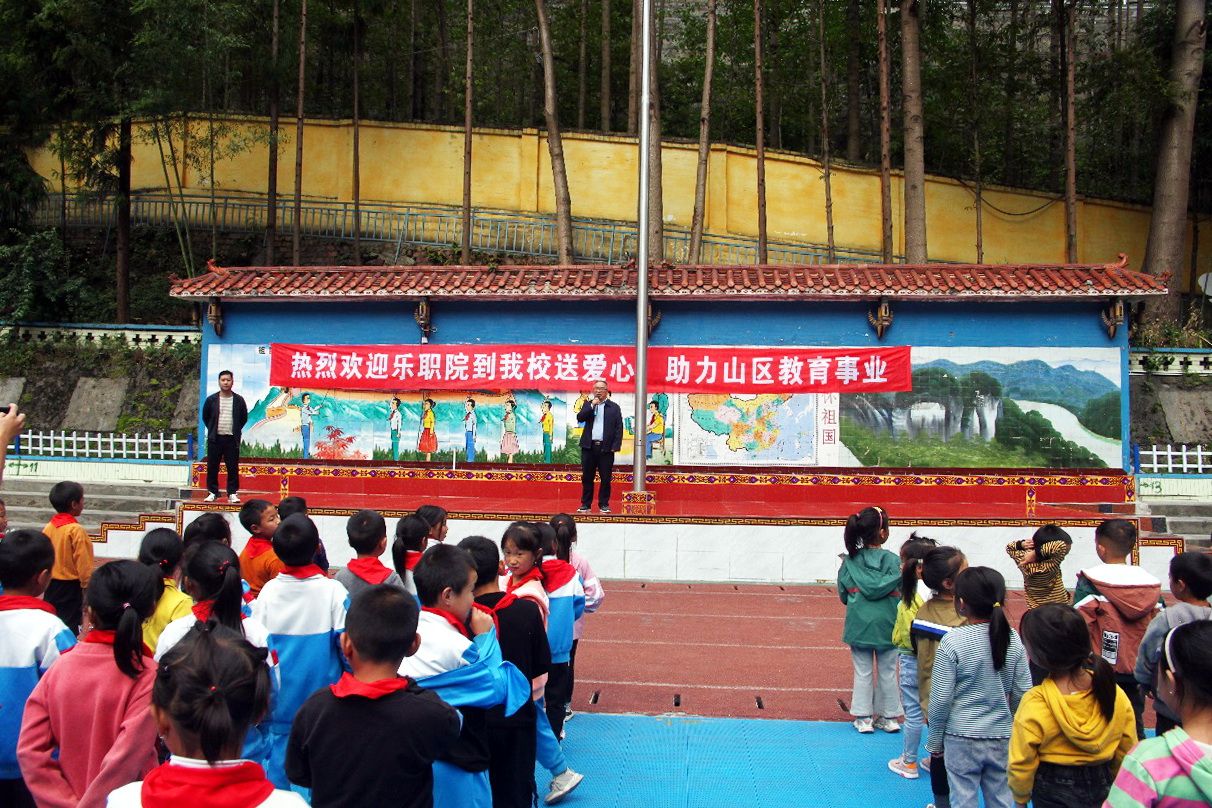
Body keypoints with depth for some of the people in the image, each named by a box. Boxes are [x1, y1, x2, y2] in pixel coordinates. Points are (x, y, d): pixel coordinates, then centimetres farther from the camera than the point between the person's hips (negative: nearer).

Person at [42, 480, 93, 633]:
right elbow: (84, 563, -16)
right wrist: (88, 586, -6)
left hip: (51, 585, 7)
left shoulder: (48, 527, 2)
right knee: (70, 626, -2)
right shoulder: (76, 530, -18)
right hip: (70, 586, -7)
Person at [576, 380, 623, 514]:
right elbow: (580, 418, -3)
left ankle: (604, 504, 11)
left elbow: (619, 428, 2)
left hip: (606, 448, -1)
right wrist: (592, 405, -10)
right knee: (587, 477, 4)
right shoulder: (588, 404, 12)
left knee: (605, 478, 1)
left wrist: (615, 446, -6)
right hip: (589, 447, 2)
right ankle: (585, 504, 12)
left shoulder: (614, 407, 6)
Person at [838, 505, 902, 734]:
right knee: (887, 672, 13)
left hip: (859, 624, 1)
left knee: (862, 672, 12)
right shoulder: (893, 560, -11)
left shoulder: (849, 561, -5)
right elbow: (901, 594, -8)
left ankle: (863, 718, 16)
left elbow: (843, 594, 0)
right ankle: (889, 717, 23)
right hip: (886, 625, -1)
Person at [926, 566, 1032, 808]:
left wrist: (934, 740, 0)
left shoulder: (953, 641, -17)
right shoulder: (1013, 639, -5)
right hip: (1002, 736, 4)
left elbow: (941, 698, -13)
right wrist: (1013, 726, 18)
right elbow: (1022, 692, 1)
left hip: (962, 736, -4)